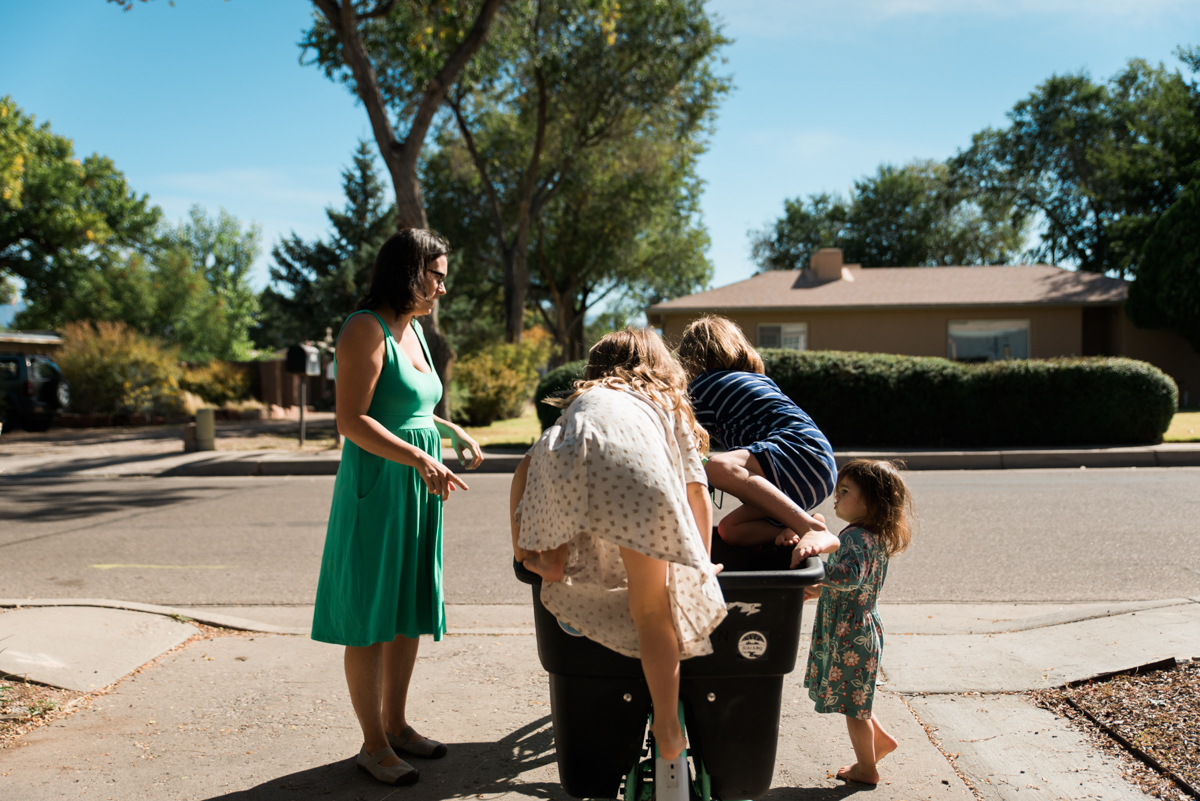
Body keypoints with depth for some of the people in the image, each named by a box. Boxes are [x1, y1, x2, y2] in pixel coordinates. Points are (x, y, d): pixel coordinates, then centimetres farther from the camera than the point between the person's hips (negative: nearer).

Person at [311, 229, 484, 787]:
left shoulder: (413, 328, 14)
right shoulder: (366, 328, -13)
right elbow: (352, 420, -20)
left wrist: (453, 432, 13)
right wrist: (419, 458, -27)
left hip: (418, 489, 9)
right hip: (376, 487, -9)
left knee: (411, 613, 14)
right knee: (371, 620, 1)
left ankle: (395, 725, 27)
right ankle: (373, 744, 13)